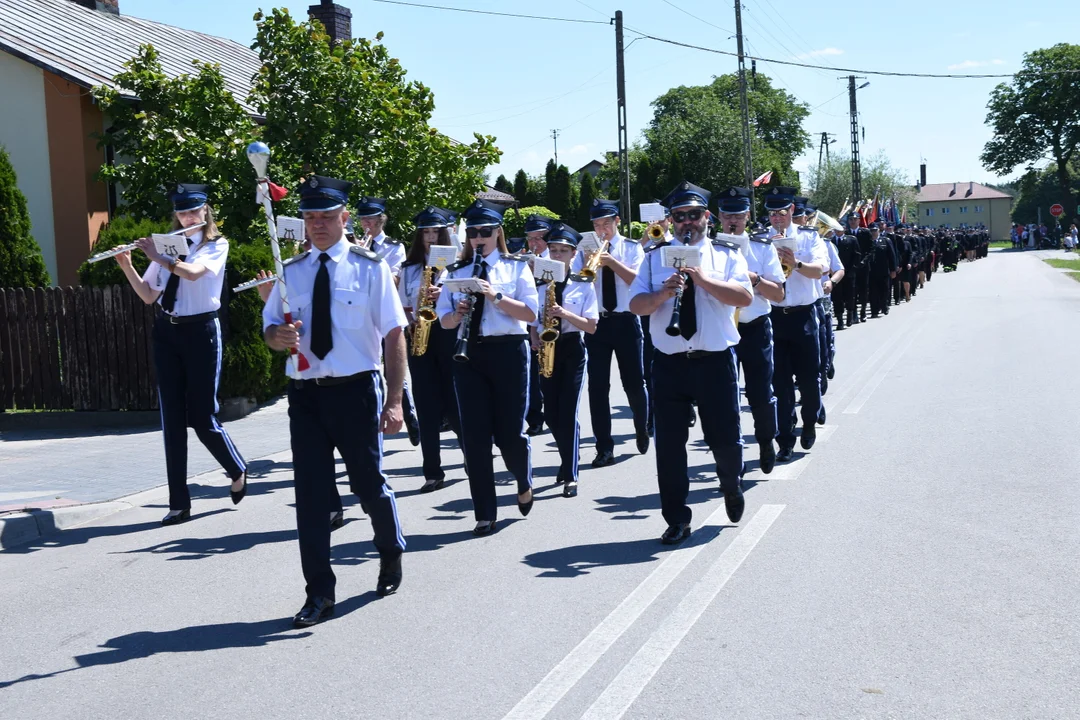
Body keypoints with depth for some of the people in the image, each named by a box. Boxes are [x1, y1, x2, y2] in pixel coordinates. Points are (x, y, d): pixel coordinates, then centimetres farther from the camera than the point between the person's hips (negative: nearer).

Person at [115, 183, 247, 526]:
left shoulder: (216, 245, 0)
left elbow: (193, 272, -21)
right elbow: (148, 295, 8)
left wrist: (155, 256, -14)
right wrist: (126, 265, -4)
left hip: (201, 330, -5)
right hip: (166, 332, 5)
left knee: (203, 418, -3)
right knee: (172, 420, 3)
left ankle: (238, 471, 25)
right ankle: (179, 502, 7)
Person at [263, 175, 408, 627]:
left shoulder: (369, 268, -3)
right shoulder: (291, 273, 8)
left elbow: (394, 335, -6)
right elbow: (270, 330, 13)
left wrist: (393, 401, -12)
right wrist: (279, 336, -13)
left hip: (355, 391, -3)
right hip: (304, 393, 3)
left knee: (369, 485, 8)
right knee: (310, 493, 3)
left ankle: (391, 556, 39)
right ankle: (319, 593, 14)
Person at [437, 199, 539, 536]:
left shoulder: (516, 267, 3)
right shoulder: (456, 271, 11)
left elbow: (531, 313, -7)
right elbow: (444, 320, 9)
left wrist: (496, 297, -18)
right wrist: (458, 314, -13)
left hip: (508, 352, -3)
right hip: (469, 355, 3)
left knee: (510, 432, -2)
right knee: (475, 436, -1)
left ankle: (524, 484, 32)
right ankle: (485, 514, 7)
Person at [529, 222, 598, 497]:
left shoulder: (583, 285, -1)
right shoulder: (539, 284, 6)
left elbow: (591, 326, -6)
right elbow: (531, 321, 11)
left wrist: (565, 314, -20)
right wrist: (535, 339, -9)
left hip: (572, 349, -3)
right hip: (547, 349, 3)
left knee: (568, 413, -9)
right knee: (551, 414, 5)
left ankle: (570, 476, -3)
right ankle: (569, 459, 29)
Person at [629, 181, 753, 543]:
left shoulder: (727, 254, 4)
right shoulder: (655, 257, 8)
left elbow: (745, 297, -12)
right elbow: (636, 305, 0)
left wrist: (702, 279, -20)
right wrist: (663, 293, -19)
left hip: (715, 360, -1)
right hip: (669, 363, 1)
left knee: (726, 438, 5)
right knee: (669, 443, 3)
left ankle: (731, 486, 39)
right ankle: (677, 519, 15)